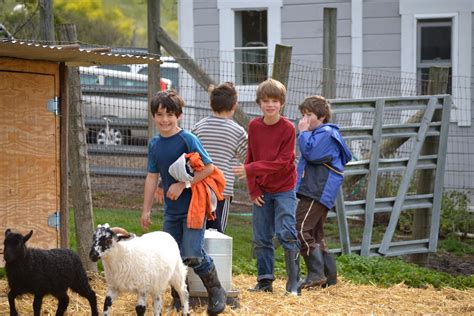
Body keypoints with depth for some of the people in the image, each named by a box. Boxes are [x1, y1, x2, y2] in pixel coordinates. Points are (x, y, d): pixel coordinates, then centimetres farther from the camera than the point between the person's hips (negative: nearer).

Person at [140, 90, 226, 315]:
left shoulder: (188, 139, -13)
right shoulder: (154, 144, 6)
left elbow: (209, 167, -15)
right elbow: (152, 177, 12)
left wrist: (183, 184, -21)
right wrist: (146, 210, 12)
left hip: (193, 207, -6)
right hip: (171, 210, 7)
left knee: (192, 256, -16)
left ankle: (216, 292, 6)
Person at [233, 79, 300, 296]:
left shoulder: (288, 129, -11)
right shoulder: (254, 126, 2)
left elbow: (282, 163, -17)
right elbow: (250, 158, 6)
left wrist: (251, 170, -22)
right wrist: (253, 189, -2)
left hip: (284, 190, -4)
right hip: (261, 191, 4)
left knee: (286, 234, -12)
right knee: (261, 239, 6)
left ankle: (293, 283, -8)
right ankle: (265, 281, 15)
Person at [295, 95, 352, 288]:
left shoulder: (326, 134, -10)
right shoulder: (320, 133, 23)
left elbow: (311, 153, -21)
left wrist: (303, 132, -11)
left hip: (317, 192, -11)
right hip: (315, 191, 11)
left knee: (302, 230, -16)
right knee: (316, 235, 13)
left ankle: (316, 274, -18)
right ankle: (329, 276, 15)